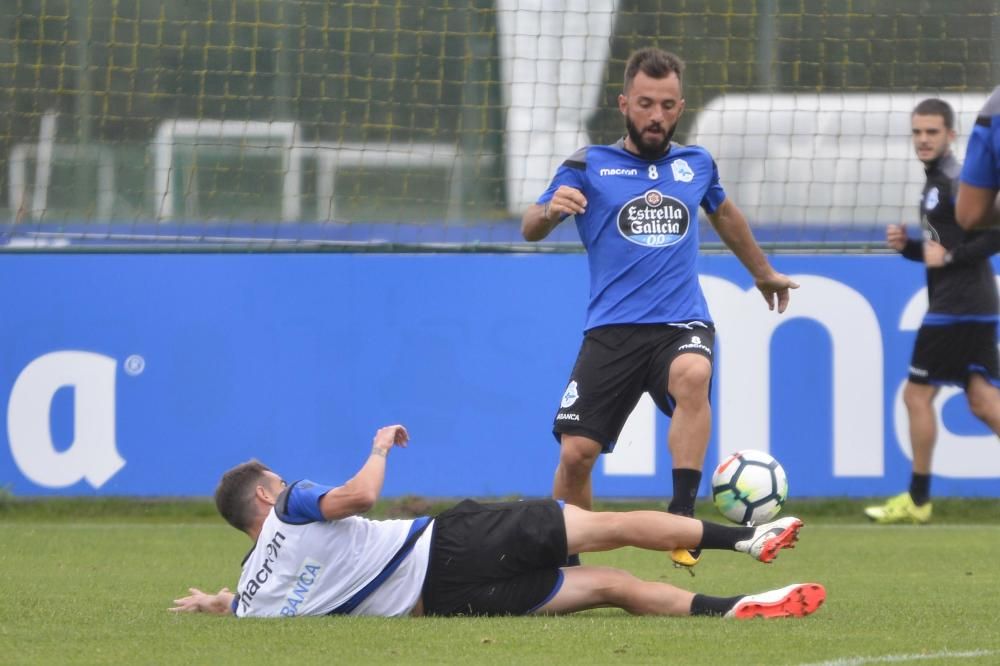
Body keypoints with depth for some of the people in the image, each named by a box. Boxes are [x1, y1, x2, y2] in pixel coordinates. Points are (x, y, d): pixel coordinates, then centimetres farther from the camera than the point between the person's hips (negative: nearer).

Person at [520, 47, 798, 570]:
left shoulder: (696, 165, 14)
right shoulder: (589, 166, 5)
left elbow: (724, 214, 34)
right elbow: (530, 230, -3)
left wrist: (763, 272, 47)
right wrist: (550, 210, -27)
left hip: (682, 325, 1)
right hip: (612, 329, -1)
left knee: (693, 375, -35)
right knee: (576, 454, -10)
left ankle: (681, 518, -35)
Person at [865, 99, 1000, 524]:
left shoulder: (955, 182, -13)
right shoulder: (936, 184, 18)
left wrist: (950, 256, -20)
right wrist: (906, 246, 7)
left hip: (957, 308, -10)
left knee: (917, 395, -1)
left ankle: (917, 500, 6)